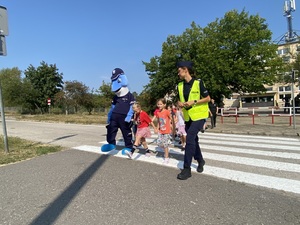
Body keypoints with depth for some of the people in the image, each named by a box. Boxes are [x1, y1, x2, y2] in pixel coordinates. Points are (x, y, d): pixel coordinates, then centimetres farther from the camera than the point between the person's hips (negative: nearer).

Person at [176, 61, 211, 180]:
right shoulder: (180, 85, 5)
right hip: (188, 117, 6)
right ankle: (200, 161, 38)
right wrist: (180, 104, -8)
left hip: (199, 116, -6)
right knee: (193, 140, 15)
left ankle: (187, 169, -10)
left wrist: (194, 102, -20)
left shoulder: (198, 83, -12)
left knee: (190, 138, -18)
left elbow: (208, 98, -7)